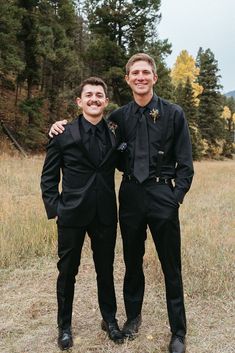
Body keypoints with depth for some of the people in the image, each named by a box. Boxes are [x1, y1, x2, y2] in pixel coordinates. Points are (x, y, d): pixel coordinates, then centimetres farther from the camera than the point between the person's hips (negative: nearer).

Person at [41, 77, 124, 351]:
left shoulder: (115, 135, 4)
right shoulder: (63, 134, -5)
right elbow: (48, 177, -1)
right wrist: (54, 208, -7)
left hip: (105, 215, 2)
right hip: (72, 214, -2)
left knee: (106, 270, 15)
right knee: (67, 271, 11)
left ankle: (109, 319, 36)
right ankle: (64, 326, 31)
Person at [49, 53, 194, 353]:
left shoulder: (173, 114, -2)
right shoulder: (119, 117, 5)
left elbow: (185, 165, -1)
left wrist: (175, 198, -11)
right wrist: (64, 126, 0)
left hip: (162, 194, -2)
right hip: (130, 194, 3)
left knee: (171, 267, 4)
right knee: (132, 261, 15)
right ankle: (133, 316, 36)